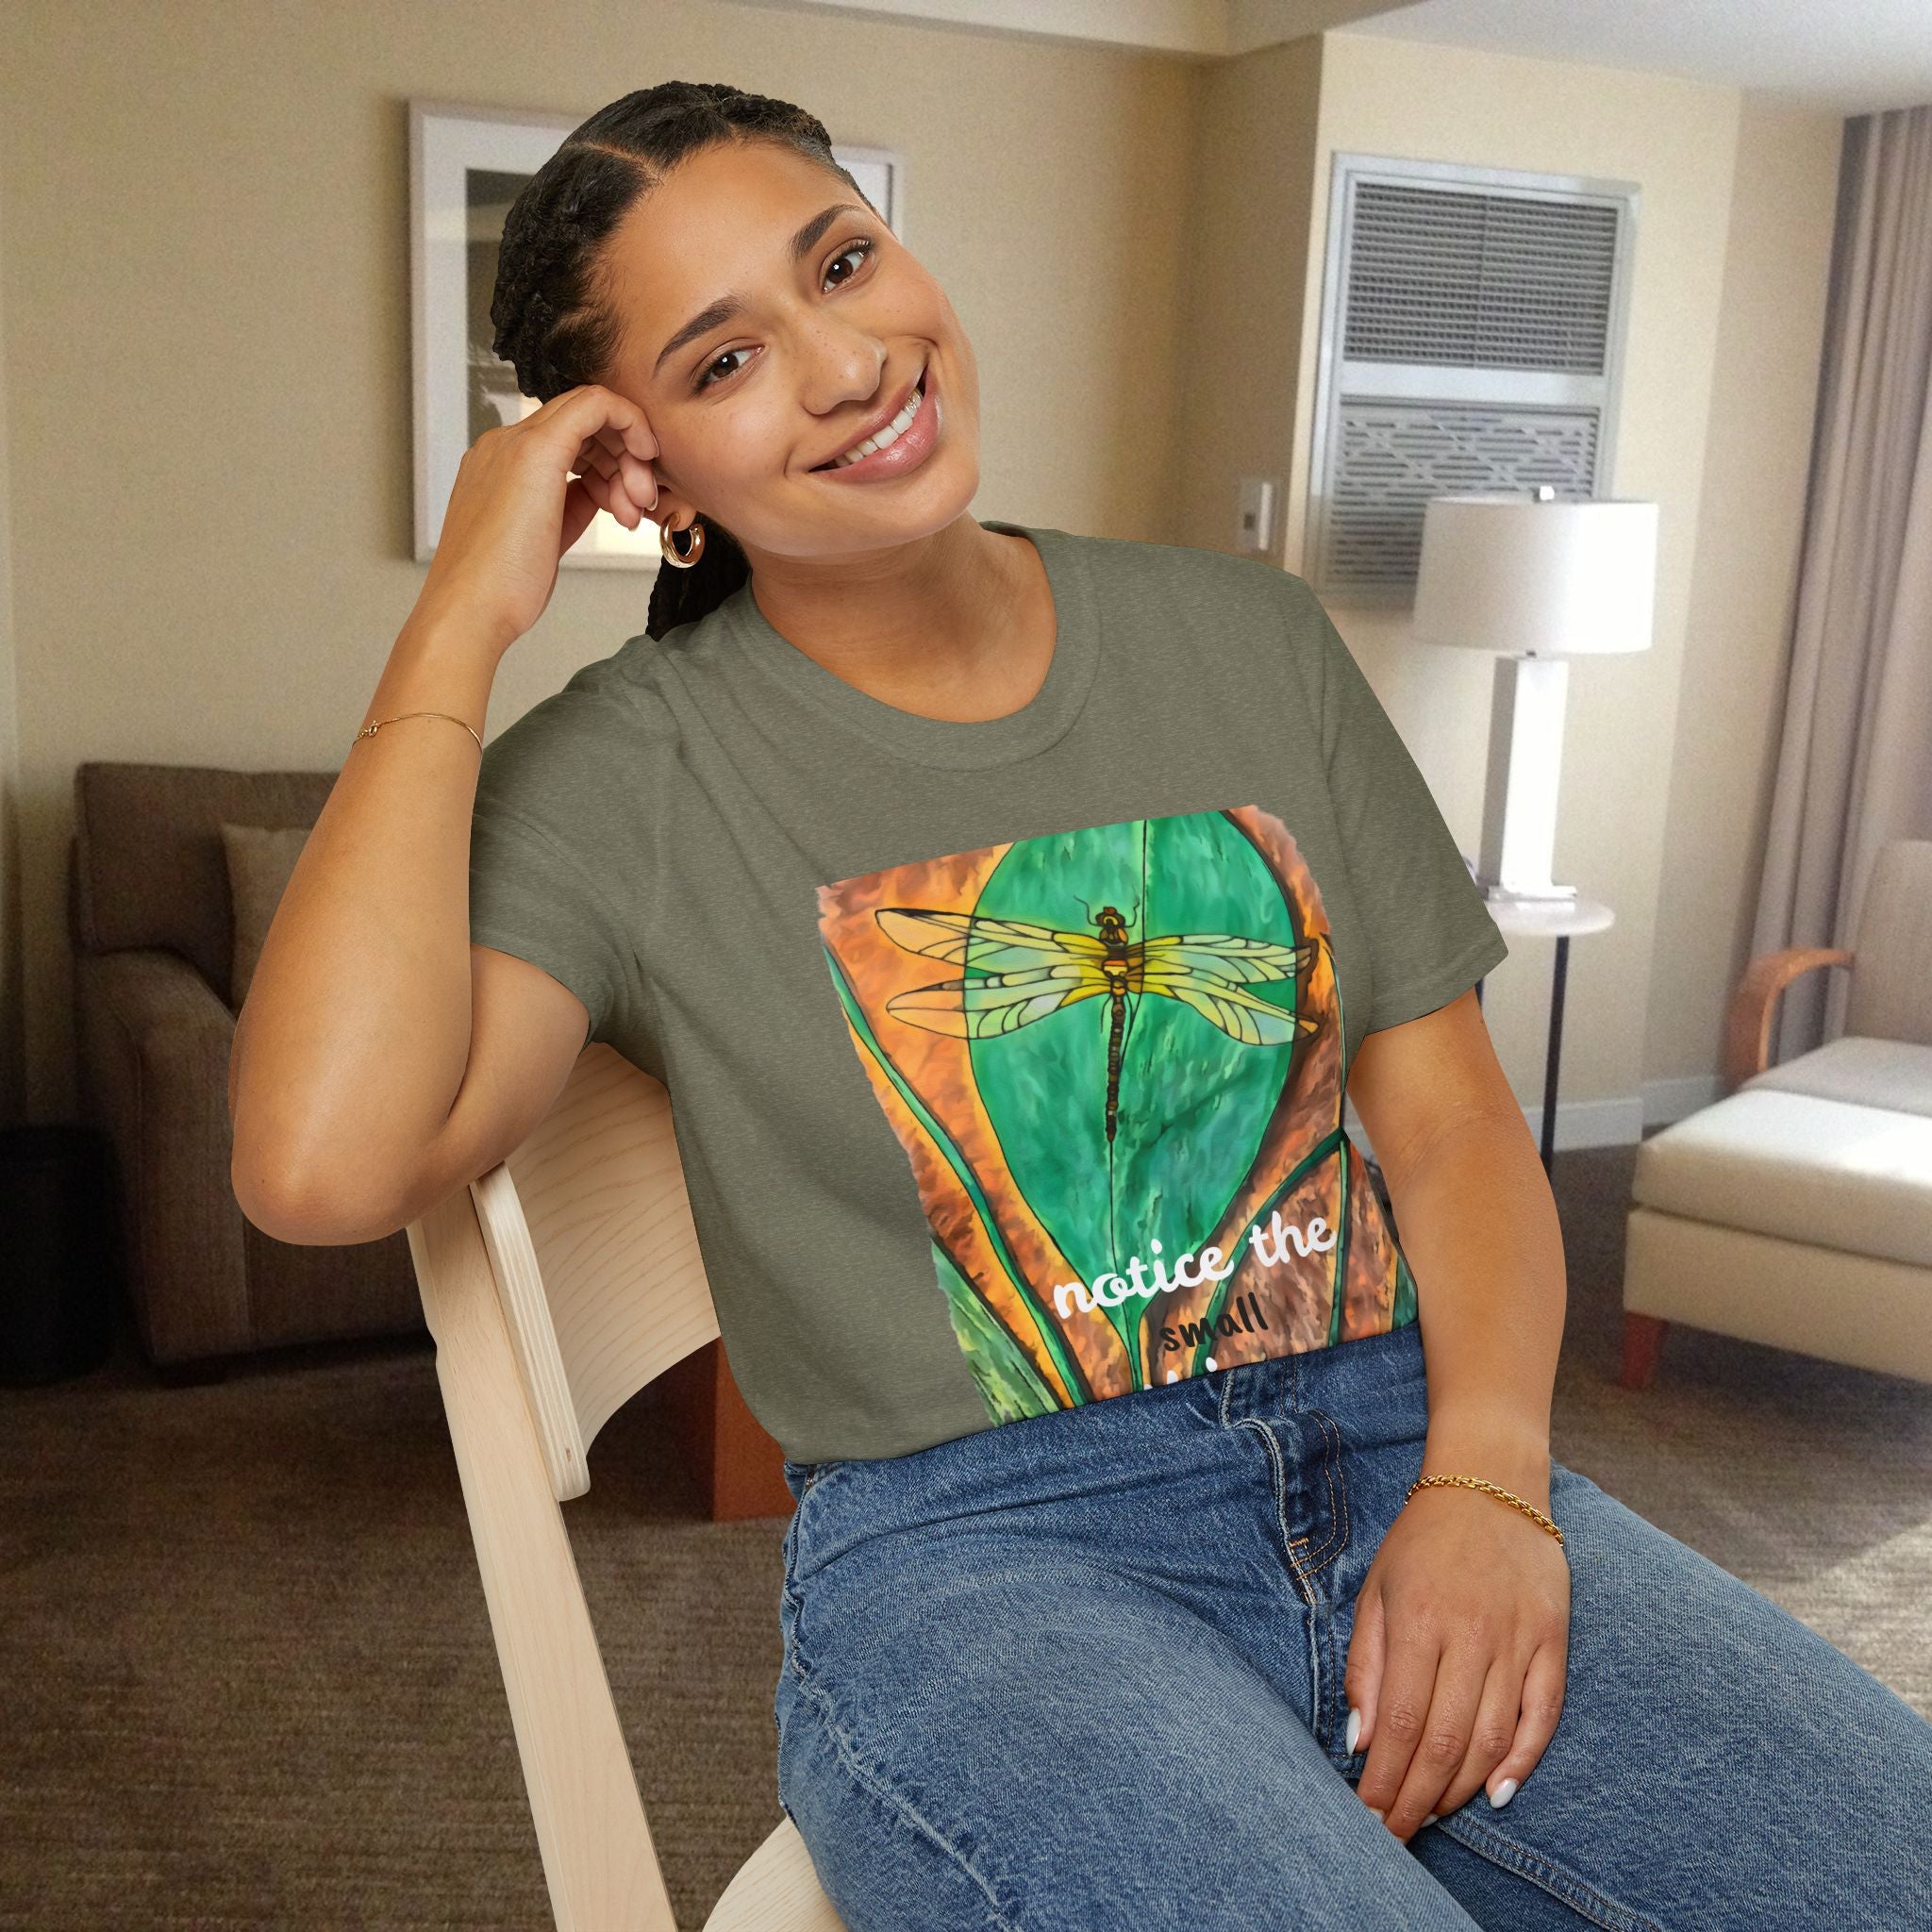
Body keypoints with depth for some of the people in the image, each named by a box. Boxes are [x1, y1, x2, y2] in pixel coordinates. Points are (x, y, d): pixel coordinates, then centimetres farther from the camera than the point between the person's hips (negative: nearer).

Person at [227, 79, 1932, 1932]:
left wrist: (1486, 1477, -9)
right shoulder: (626, 777, -2)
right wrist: (458, 626, -12)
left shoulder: (1244, 634, 9)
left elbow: (1447, 1104, 8)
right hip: (977, 1551, -3)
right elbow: (322, 1163, -20)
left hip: (1404, 1452, 4)